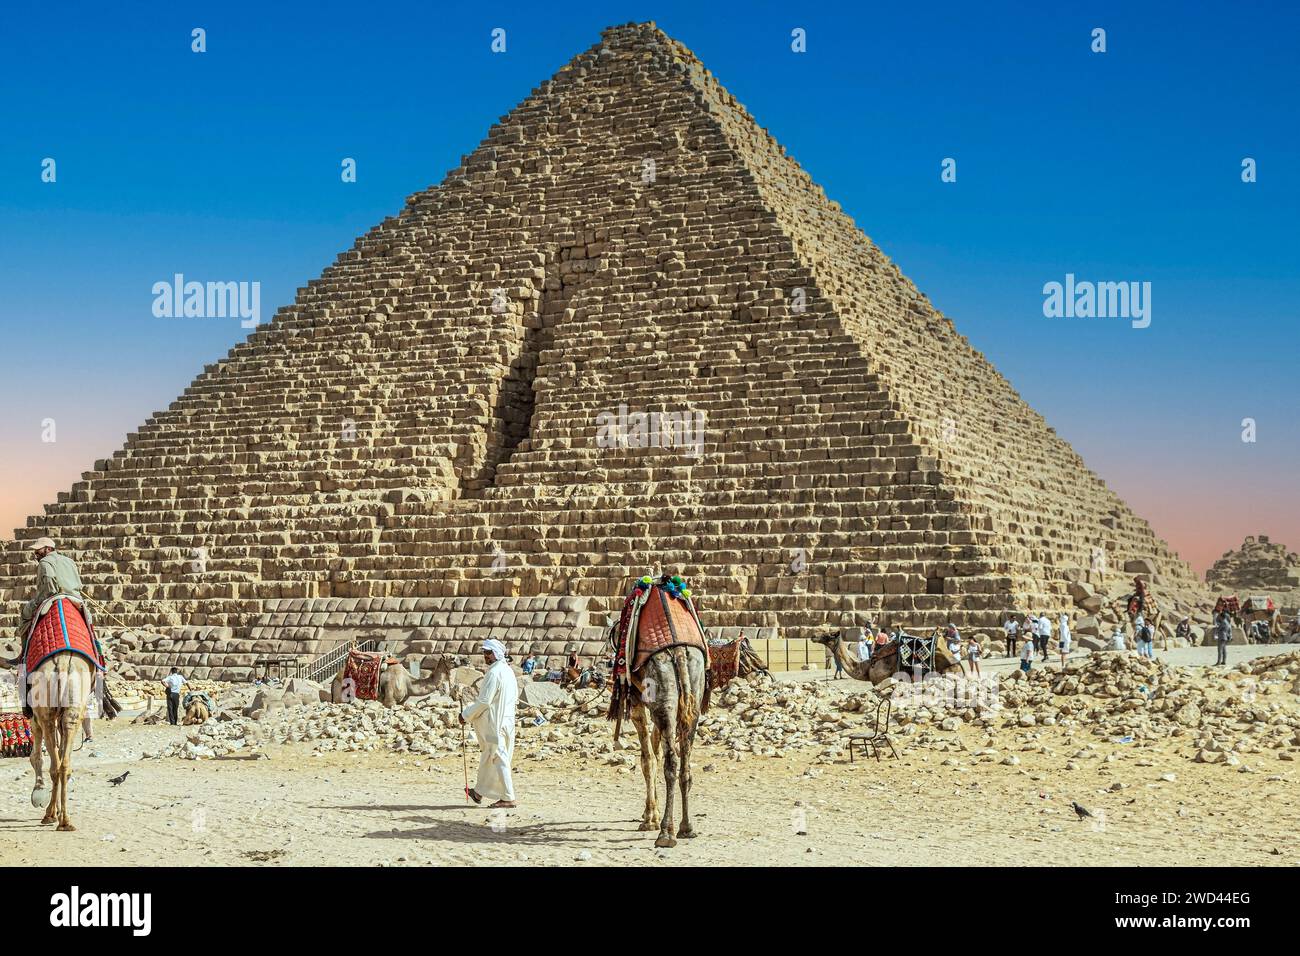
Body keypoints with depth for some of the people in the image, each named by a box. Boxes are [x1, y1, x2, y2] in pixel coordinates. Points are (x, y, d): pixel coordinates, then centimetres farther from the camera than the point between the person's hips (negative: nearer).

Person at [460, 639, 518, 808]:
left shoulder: (493, 673, -19)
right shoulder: (509, 671, 9)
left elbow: (484, 701, -20)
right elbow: (515, 698, 17)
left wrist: (466, 716, -8)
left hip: (494, 723, -9)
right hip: (507, 720, 9)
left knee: (498, 759, -3)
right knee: (488, 758, 18)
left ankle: (508, 798, -2)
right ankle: (480, 792, 28)